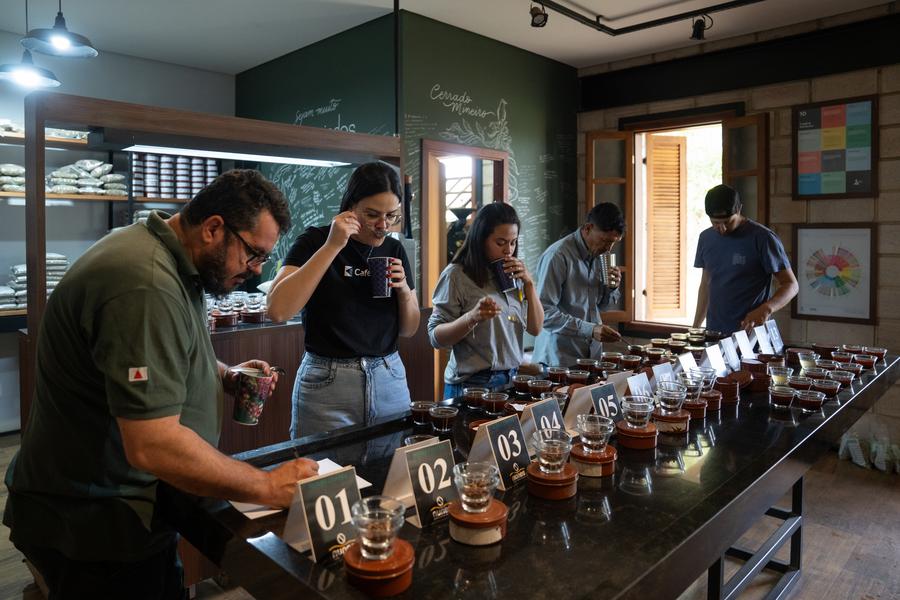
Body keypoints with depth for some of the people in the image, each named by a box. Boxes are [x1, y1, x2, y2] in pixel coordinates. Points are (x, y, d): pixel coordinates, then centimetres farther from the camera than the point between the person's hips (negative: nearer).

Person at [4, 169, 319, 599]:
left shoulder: (165, 257, 3)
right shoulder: (145, 285, -29)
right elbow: (153, 446, -32)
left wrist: (224, 376, 2)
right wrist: (267, 488, -22)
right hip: (93, 526, -9)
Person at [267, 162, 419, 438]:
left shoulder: (394, 250, 7)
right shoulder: (316, 240, -6)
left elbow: (409, 330, 11)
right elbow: (278, 310, -22)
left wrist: (404, 288, -9)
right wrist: (332, 246, -22)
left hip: (390, 380, 5)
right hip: (327, 384, -4)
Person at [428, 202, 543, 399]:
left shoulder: (512, 275, 6)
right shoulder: (456, 275, -11)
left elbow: (535, 329, 5)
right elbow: (435, 337, -14)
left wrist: (529, 283, -6)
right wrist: (472, 317, -31)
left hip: (511, 381, 6)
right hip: (471, 384, -5)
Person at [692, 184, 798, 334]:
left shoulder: (762, 238, -9)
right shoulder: (706, 238, 7)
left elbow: (791, 285, -8)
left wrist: (766, 309, -26)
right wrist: (695, 328, 13)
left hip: (751, 332, -4)